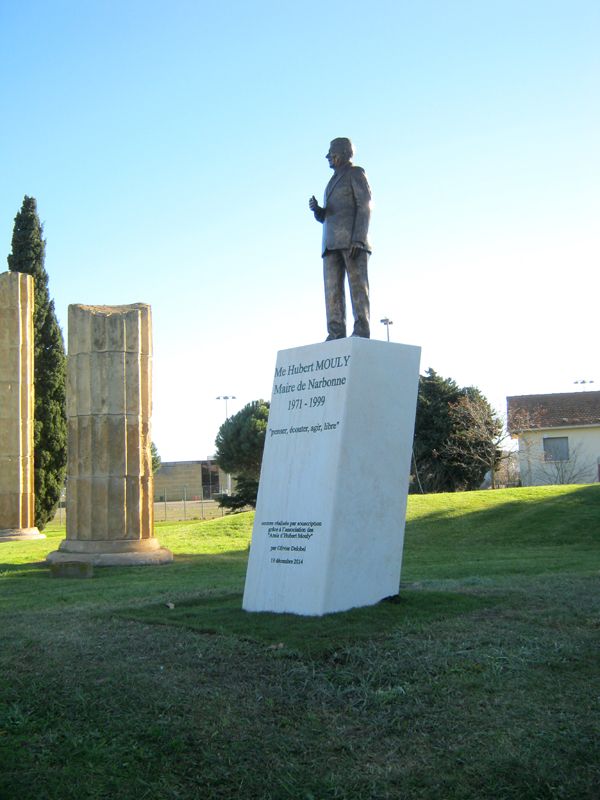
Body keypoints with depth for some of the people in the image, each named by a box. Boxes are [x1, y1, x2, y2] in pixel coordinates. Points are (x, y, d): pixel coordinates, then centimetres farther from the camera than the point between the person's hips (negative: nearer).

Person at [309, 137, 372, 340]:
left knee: (357, 283, -14)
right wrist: (316, 208, 2)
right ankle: (336, 335, -14)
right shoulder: (333, 183, 31)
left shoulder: (356, 173, 6)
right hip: (332, 243, 7)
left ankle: (361, 331, -20)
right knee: (332, 288, -7)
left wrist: (358, 239, -20)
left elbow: (365, 207, -6)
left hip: (352, 239, -7)